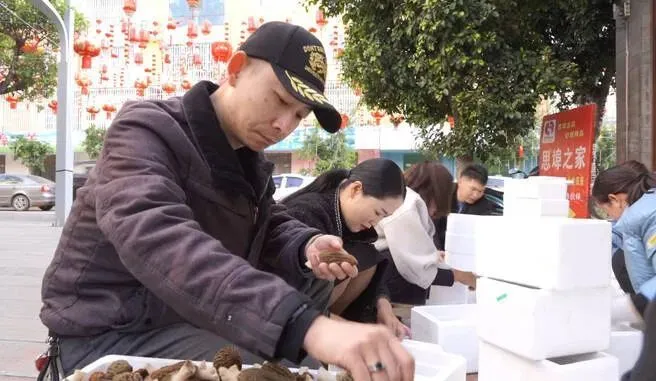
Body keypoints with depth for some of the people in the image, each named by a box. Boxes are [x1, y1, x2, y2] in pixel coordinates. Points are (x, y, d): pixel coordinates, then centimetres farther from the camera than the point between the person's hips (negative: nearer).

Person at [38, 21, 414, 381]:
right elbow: (158, 242, -40)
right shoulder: (147, 129, -21)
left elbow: (270, 223, 18)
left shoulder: (249, 157, 5)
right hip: (110, 334, -7)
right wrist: (305, 324, -53)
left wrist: (308, 245, -8)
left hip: (196, 320, 8)